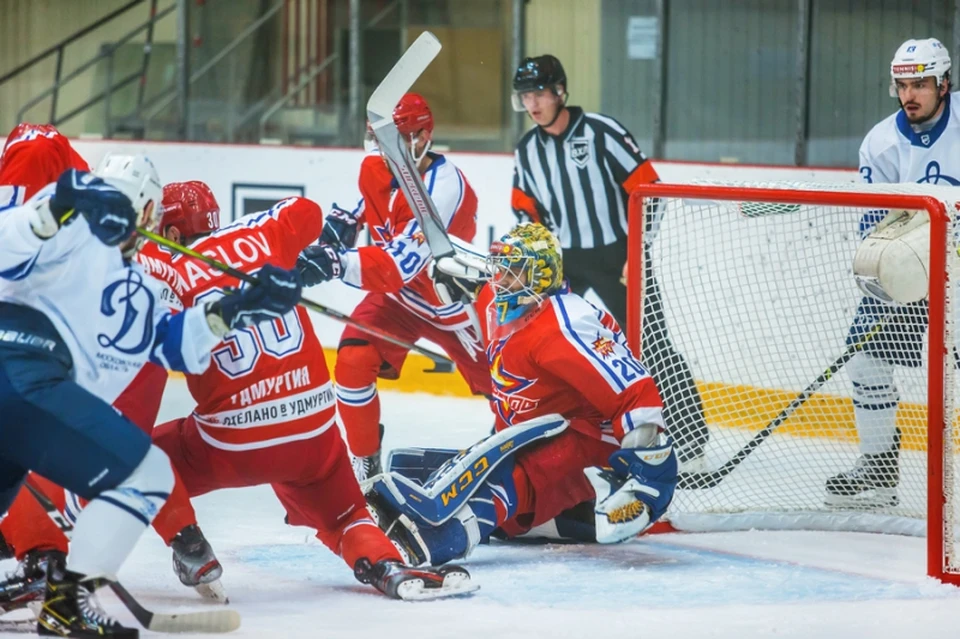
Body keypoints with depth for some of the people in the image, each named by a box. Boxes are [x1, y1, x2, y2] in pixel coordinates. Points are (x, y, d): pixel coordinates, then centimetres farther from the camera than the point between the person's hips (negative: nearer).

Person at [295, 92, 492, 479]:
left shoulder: (444, 187, -34)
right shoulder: (375, 167, -11)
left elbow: (400, 265, -44)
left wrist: (334, 262, -56)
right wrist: (344, 221, -1)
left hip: (454, 304, -5)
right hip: (397, 295, 5)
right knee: (352, 363, -17)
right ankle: (365, 462, -2)